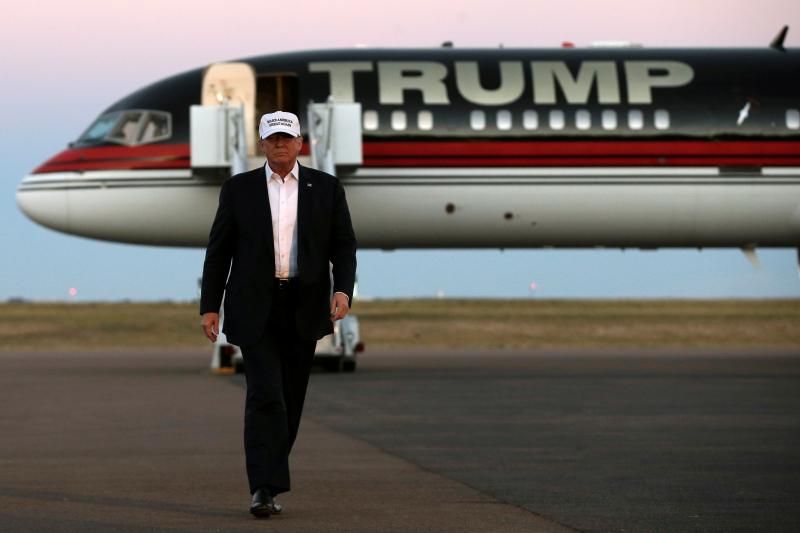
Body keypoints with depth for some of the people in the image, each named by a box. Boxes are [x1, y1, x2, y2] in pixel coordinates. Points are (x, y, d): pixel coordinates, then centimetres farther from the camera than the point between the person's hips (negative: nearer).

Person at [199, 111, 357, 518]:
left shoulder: (326, 188, 5)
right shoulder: (238, 189, 3)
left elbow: (343, 246, 2)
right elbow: (218, 251, 4)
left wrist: (343, 289, -15)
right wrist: (209, 307, -1)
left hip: (304, 308, 2)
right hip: (255, 308, -2)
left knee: (290, 398, 7)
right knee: (265, 395, -14)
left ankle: (267, 479, 21)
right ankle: (265, 488, -18)